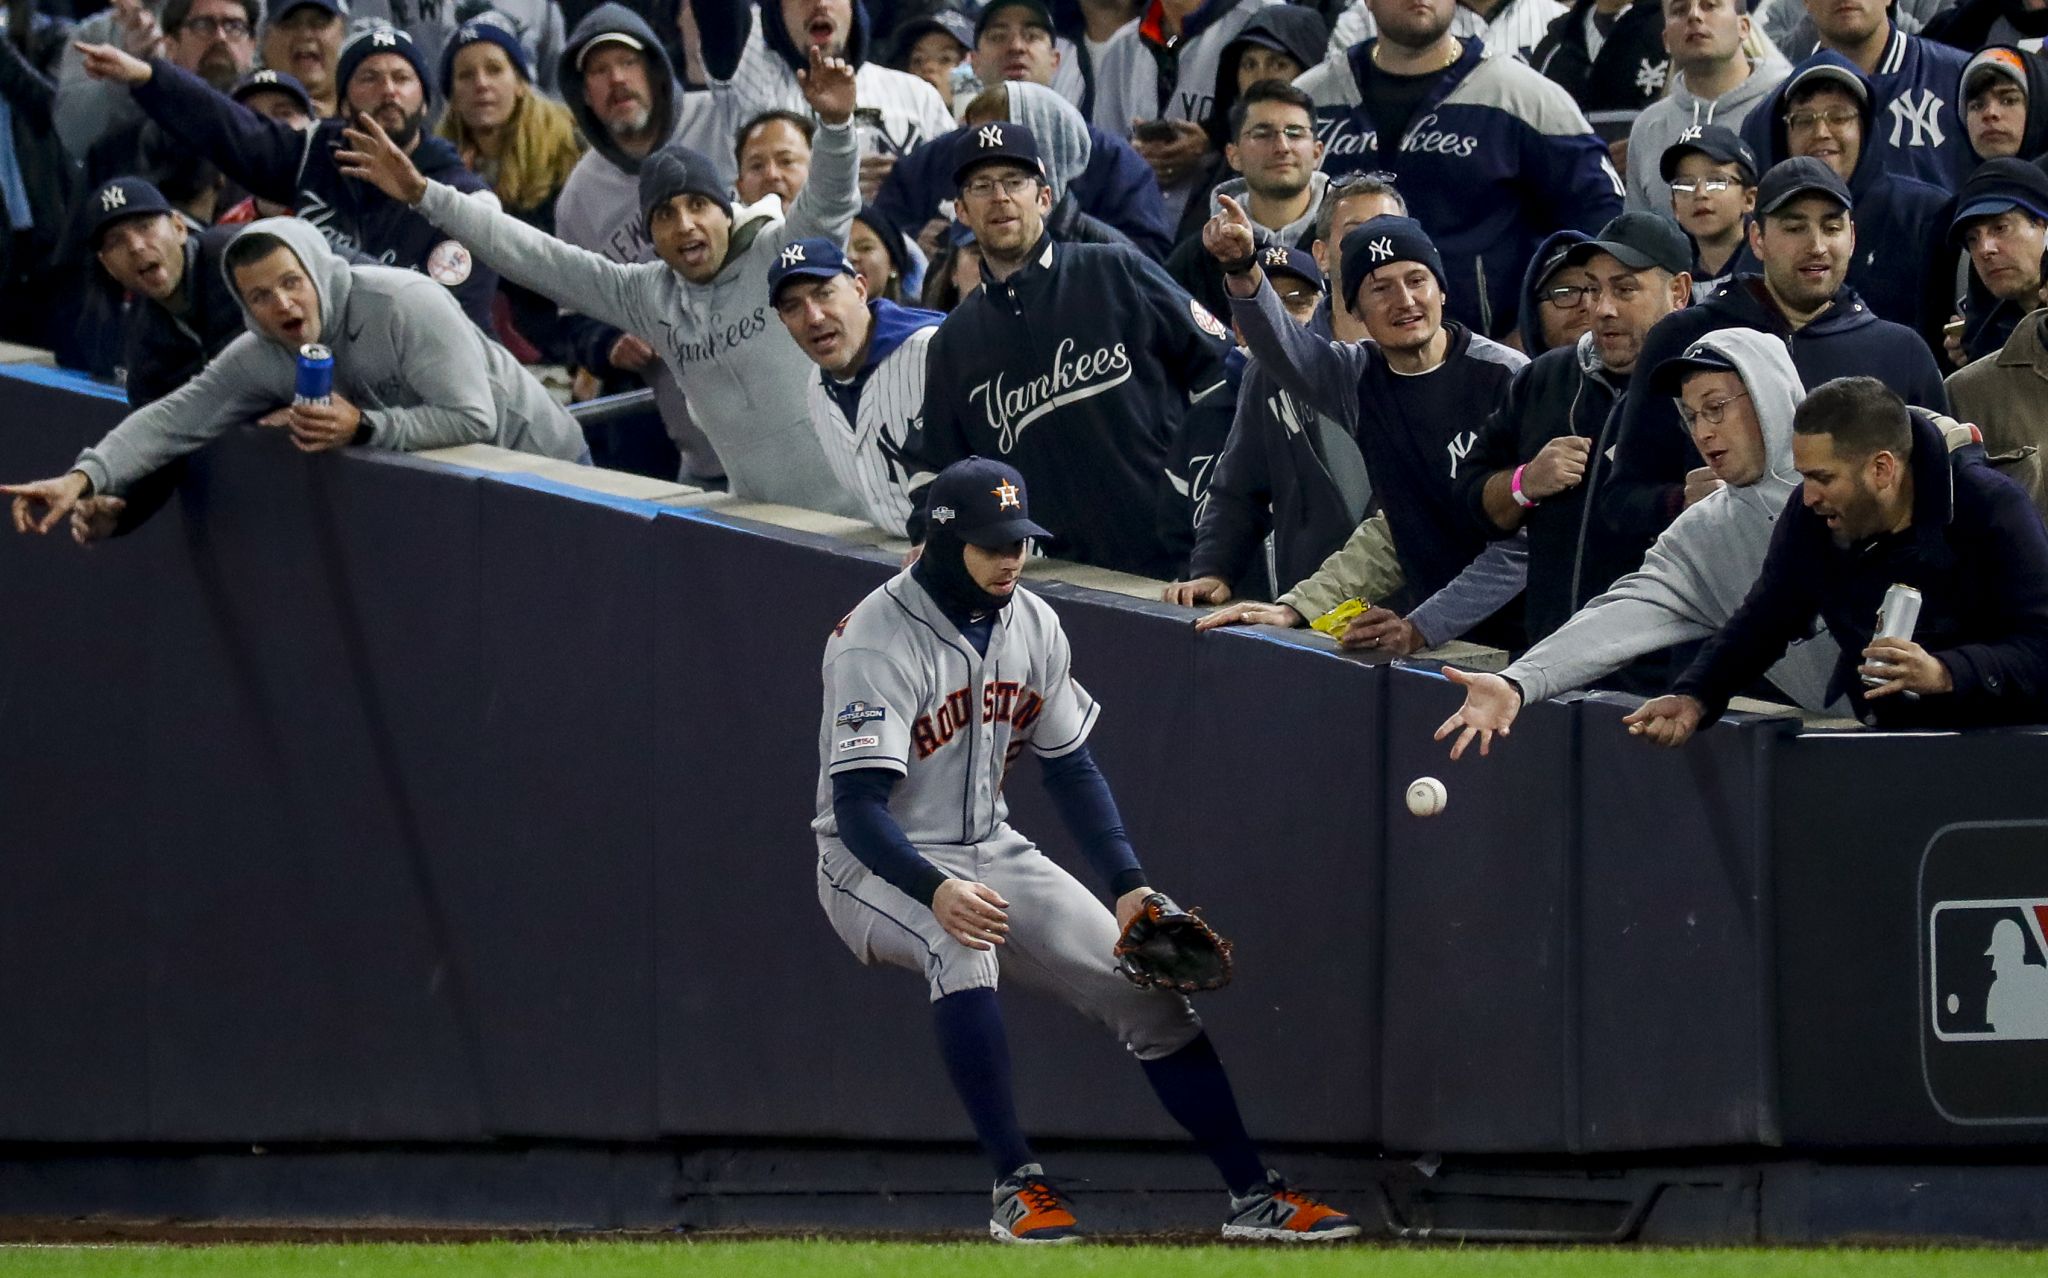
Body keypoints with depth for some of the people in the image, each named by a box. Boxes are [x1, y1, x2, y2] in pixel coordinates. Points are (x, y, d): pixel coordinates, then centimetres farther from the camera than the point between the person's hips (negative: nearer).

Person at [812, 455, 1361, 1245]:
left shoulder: (1031, 625, 1)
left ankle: (1254, 1193, 3)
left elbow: (1071, 767, 9)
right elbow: (858, 807, -28)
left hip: (990, 852, 7)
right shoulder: (877, 640, -22)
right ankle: (1018, 1187, -35)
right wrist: (938, 891, -45)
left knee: (1145, 986, -4)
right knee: (962, 945, -39)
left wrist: (1129, 885, -3)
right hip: (878, 864, -7)